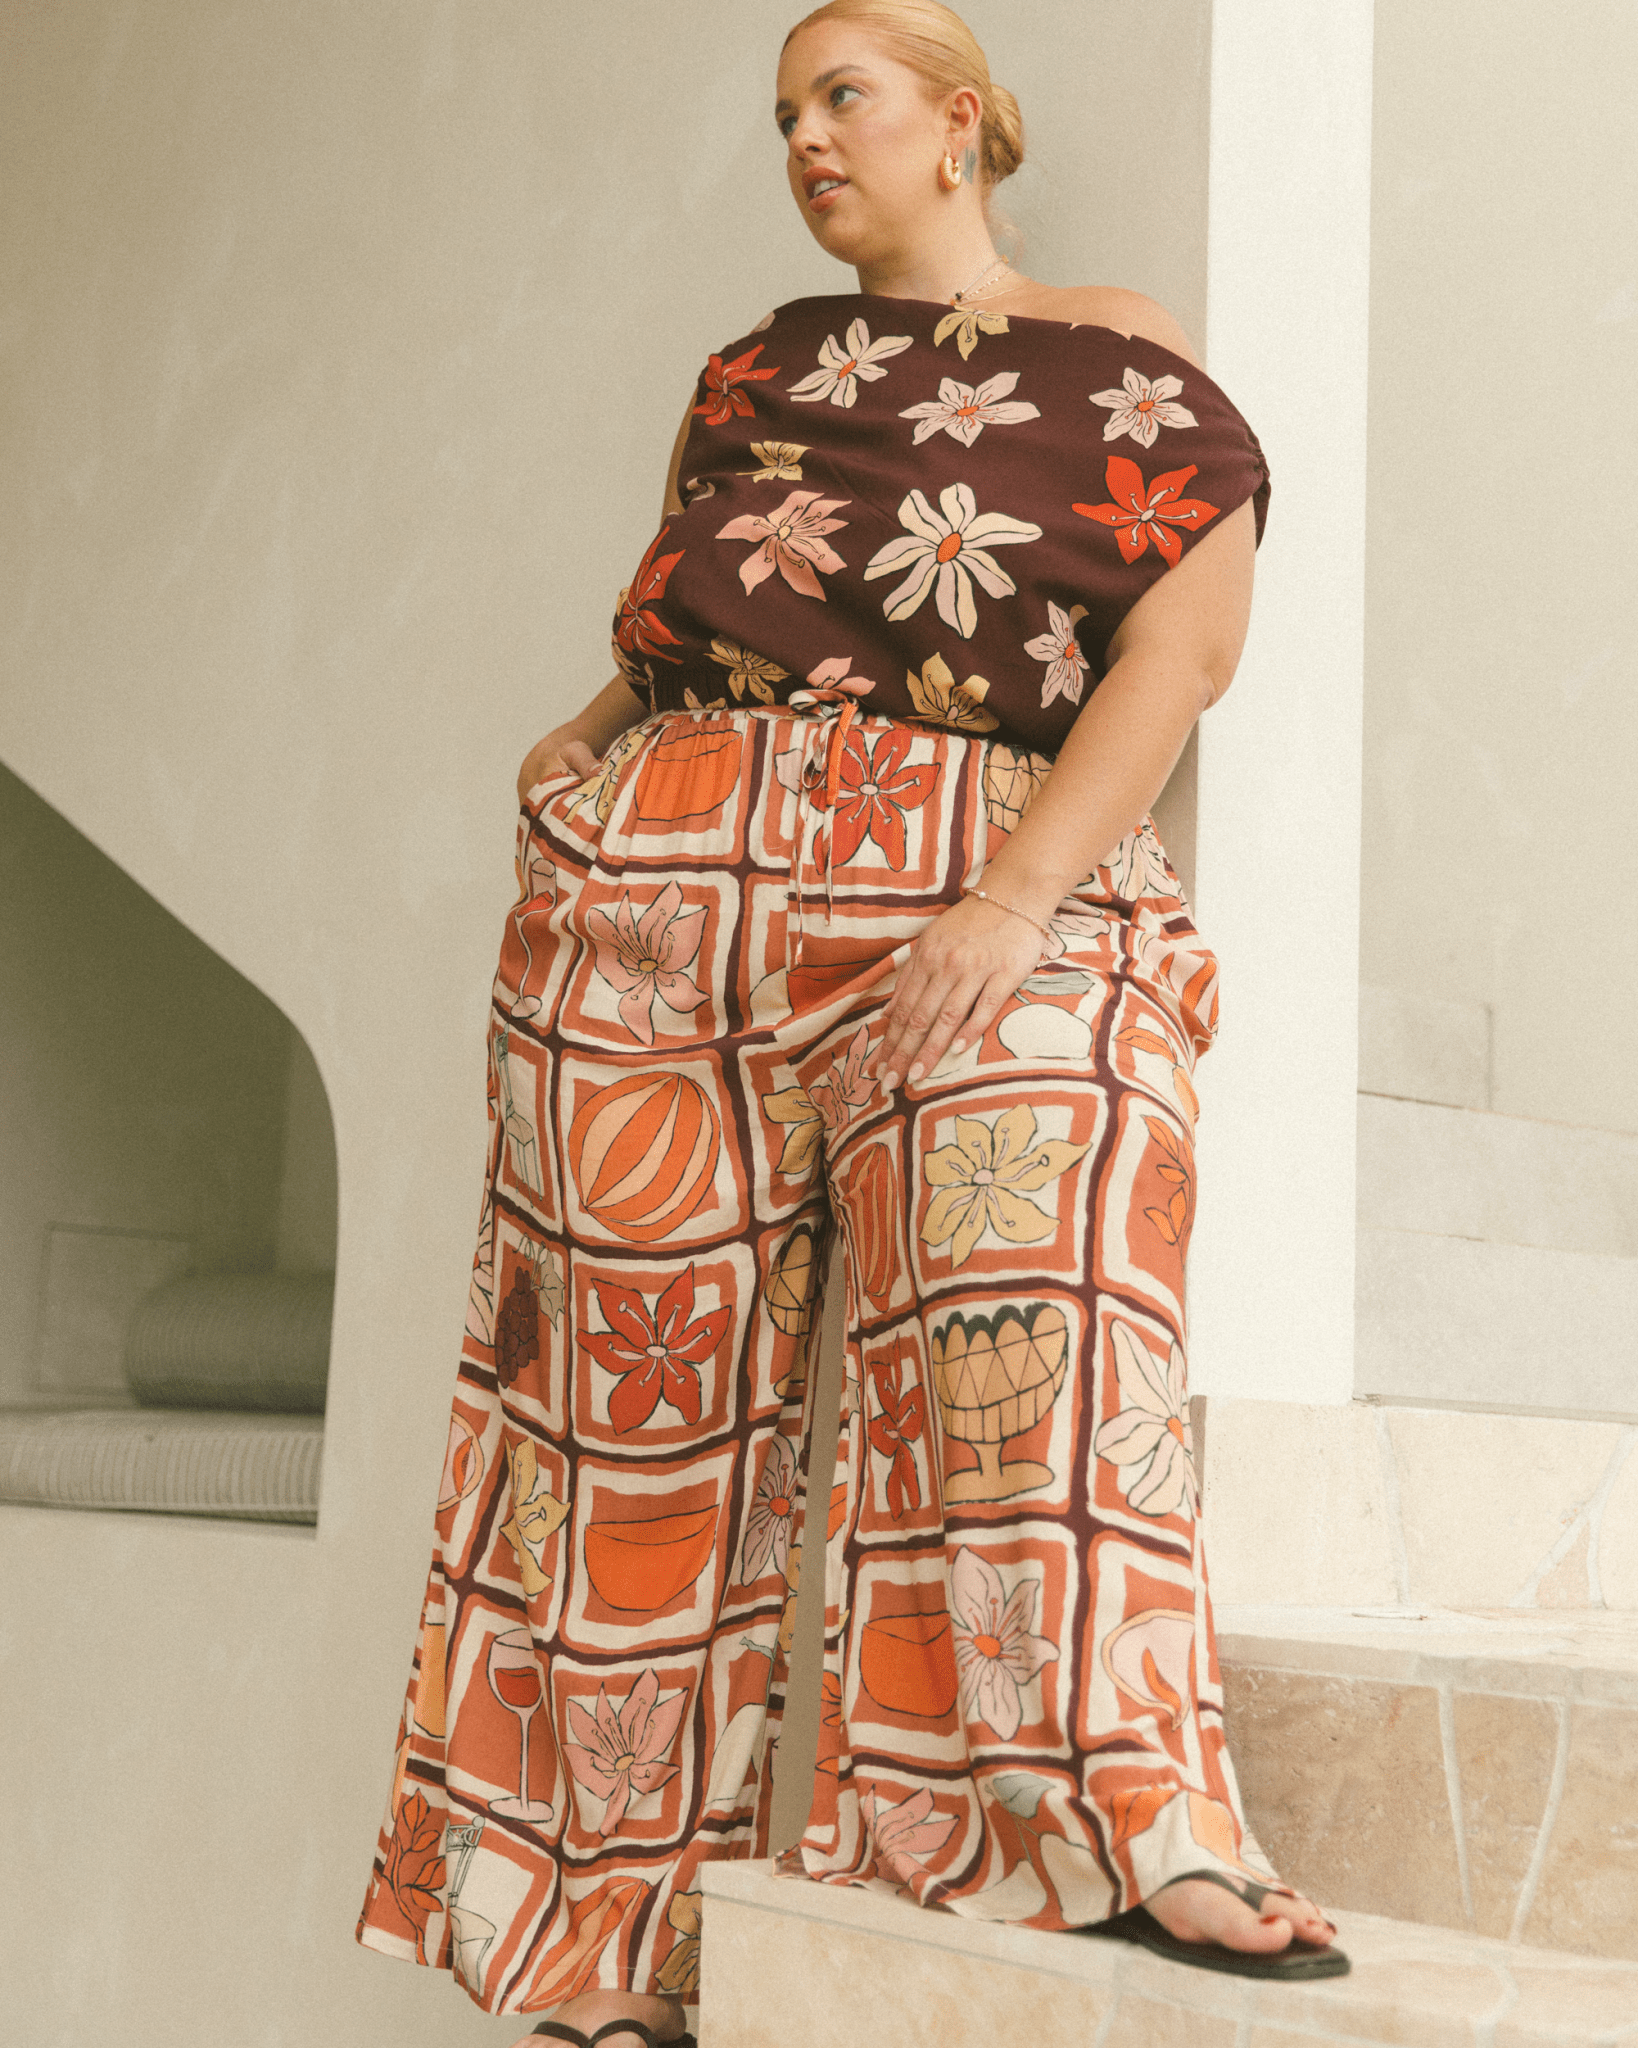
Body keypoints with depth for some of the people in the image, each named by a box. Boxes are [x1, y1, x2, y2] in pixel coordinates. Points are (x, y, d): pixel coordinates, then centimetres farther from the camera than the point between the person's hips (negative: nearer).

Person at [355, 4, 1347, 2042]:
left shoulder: (1118, 362, 9)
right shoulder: (761, 362, 25)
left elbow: (1186, 642, -5)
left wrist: (1014, 902, -18)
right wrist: (593, 741, 9)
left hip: (987, 899, -4)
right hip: (655, 883, 4)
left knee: (1026, 1287, -30)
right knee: (648, 1376, 0)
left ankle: (1140, 1834, -26)